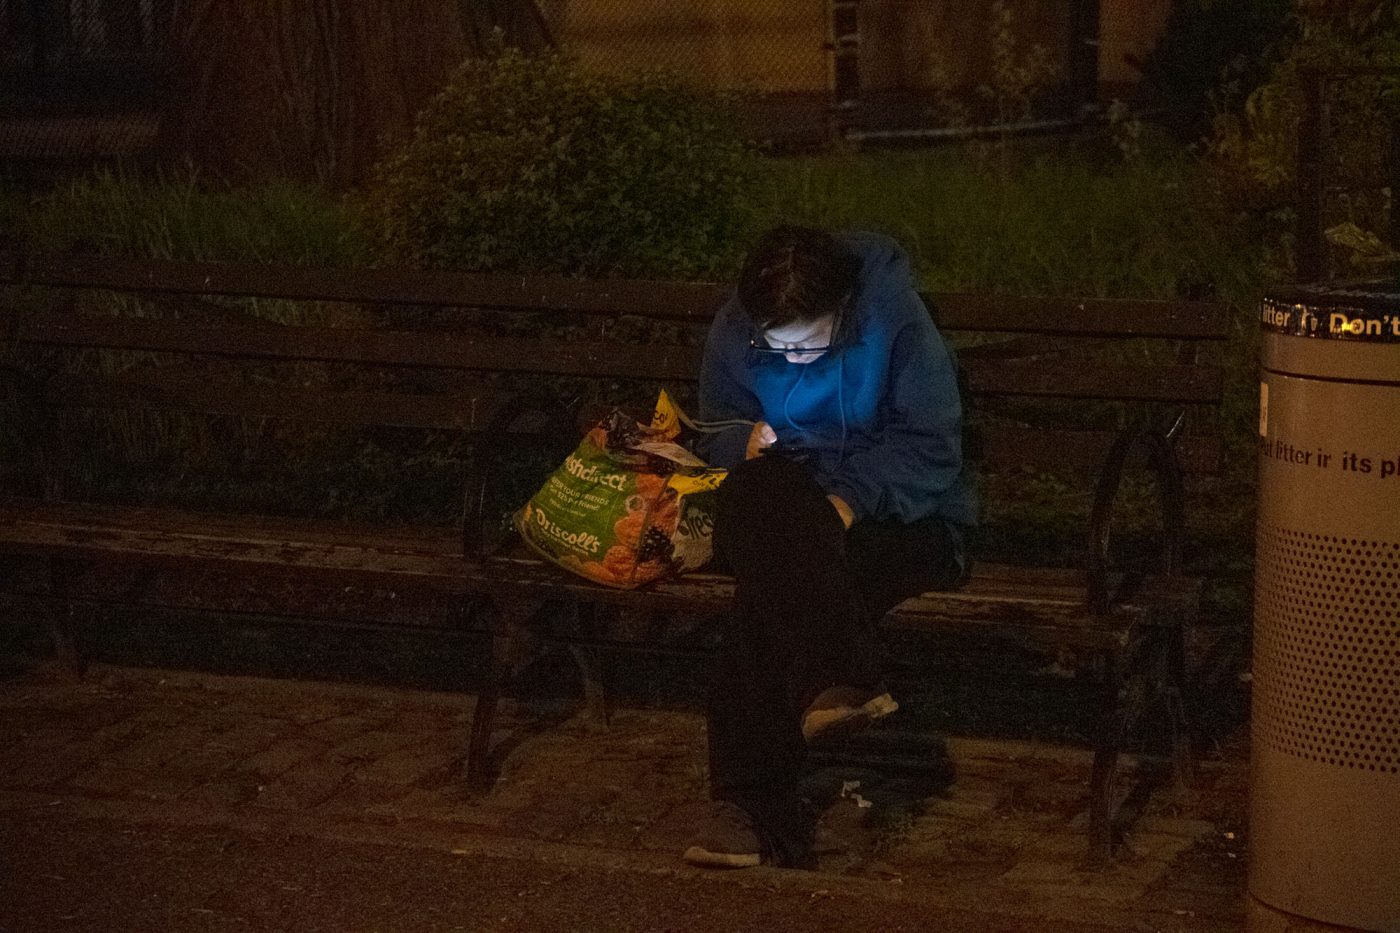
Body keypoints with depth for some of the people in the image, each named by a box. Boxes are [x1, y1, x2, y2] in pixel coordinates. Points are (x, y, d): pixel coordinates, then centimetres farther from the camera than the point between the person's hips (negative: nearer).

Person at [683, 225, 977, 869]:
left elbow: (930, 451, -12)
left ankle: (750, 804, -35)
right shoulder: (734, 330, -2)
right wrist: (744, 443, -16)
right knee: (757, 496, -36)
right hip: (782, 513, 4)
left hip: (895, 514, -3)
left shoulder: (895, 321, -13)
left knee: (771, 586, -33)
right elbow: (717, 435, 8)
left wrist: (851, 500, -25)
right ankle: (842, 681, -41)